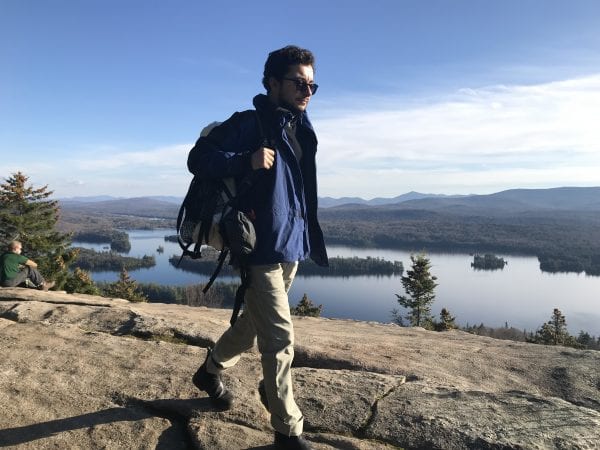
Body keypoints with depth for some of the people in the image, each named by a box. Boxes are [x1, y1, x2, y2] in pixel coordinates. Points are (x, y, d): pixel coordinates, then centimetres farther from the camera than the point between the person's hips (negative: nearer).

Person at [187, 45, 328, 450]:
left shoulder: (302, 130, 15)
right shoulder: (250, 123, -9)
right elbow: (198, 159, -14)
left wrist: (310, 239, 17)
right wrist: (247, 160, -29)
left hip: (293, 247, 9)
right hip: (263, 248, -8)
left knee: (255, 321, 22)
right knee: (280, 339, -4)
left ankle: (211, 371, 46)